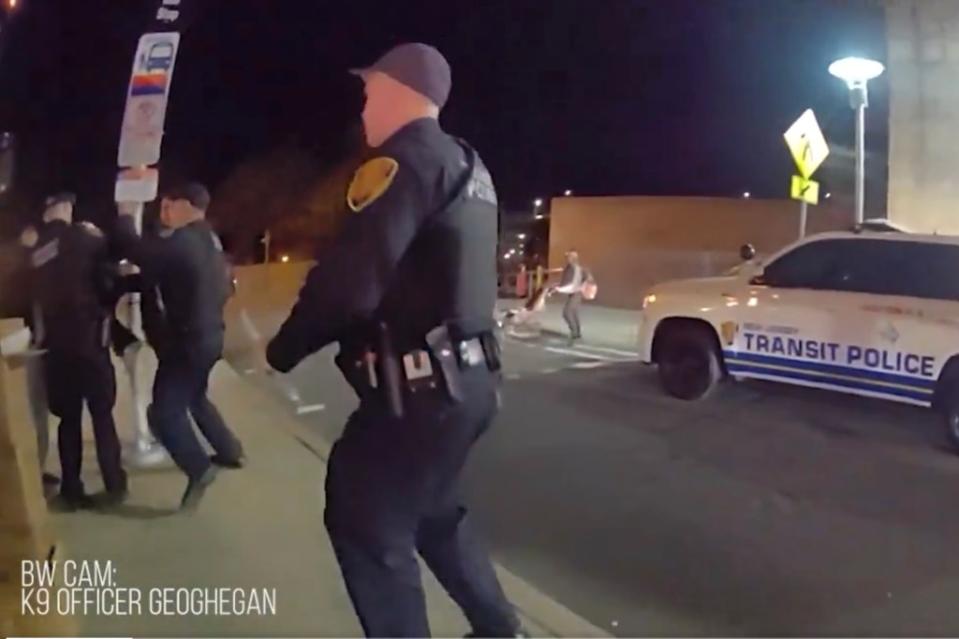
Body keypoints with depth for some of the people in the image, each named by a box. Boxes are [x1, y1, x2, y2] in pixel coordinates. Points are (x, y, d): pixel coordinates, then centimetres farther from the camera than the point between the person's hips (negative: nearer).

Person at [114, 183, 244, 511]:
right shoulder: (208, 240, 9)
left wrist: (126, 214, -6)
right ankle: (229, 450, 34)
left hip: (186, 342, -10)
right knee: (194, 397, 26)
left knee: (165, 410, -6)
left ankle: (199, 469, -7)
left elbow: (132, 250, -23)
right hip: (207, 335, 10)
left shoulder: (179, 242, -23)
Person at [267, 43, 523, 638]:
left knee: (367, 525, 3)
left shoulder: (407, 160, -14)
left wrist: (285, 347, -6)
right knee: (435, 511, 25)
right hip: (466, 378, 10)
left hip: (420, 387, -10)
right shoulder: (468, 166, 16)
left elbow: (350, 281, -22)